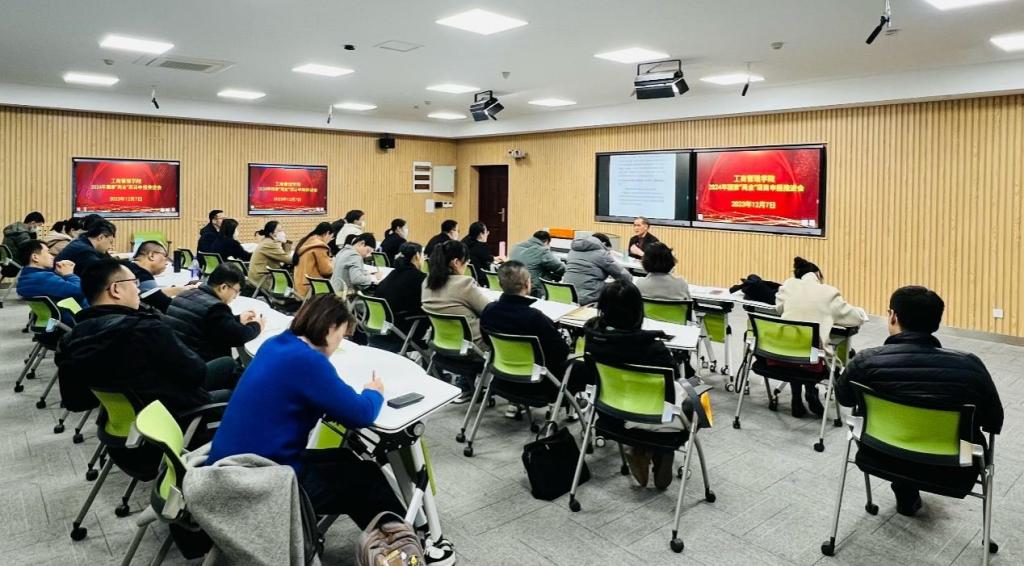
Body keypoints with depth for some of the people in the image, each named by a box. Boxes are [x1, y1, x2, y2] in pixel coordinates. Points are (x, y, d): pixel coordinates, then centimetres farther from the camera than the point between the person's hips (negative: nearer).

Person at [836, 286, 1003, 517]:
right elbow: (994, 424, 0)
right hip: (952, 474, 1)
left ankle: (906, 493, 38)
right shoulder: (970, 365, -18)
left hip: (882, 461, -1)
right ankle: (909, 493, 41)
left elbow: (843, 398, 2)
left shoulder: (866, 361, -20)